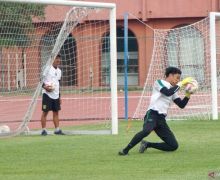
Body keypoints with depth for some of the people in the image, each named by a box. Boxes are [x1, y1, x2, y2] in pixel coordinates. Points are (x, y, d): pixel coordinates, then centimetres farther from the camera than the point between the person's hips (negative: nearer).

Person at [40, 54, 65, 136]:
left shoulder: (59, 71, 16)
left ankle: (57, 129, 11)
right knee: (45, 112, -3)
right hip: (47, 94, -7)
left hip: (56, 95, 7)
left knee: (56, 112, 7)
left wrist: (59, 96, 21)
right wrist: (44, 86, -24)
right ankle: (43, 130, 1)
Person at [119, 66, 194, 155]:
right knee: (146, 130, -40)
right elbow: (167, 93, -15)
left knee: (174, 146, -1)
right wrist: (181, 84, -10)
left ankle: (147, 144, 10)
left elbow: (181, 105, 20)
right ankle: (126, 150, -30)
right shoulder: (159, 82, 4)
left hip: (162, 119, 7)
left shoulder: (172, 90, 24)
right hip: (152, 114, -7)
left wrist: (188, 94, 6)